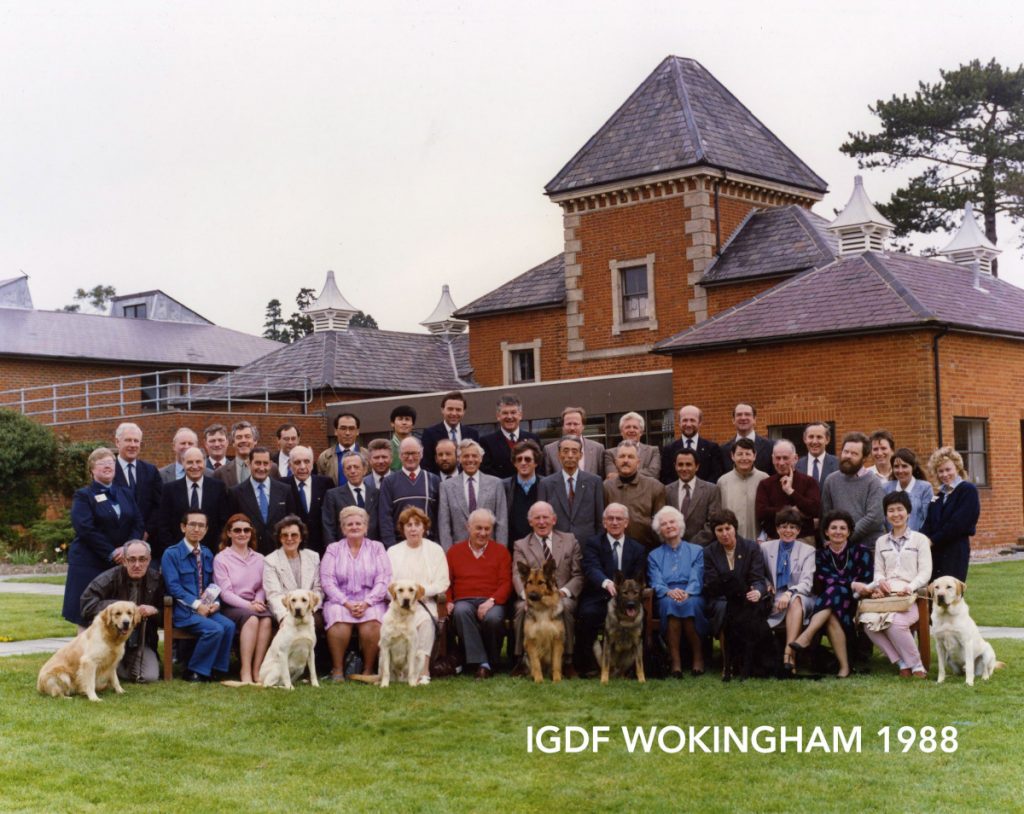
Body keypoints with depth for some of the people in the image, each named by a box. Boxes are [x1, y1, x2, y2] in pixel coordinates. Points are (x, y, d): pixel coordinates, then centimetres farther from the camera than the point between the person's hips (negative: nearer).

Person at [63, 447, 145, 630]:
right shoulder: (83, 496, 1)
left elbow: (139, 524, 9)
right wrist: (111, 553, -14)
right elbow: (85, 529, -11)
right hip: (90, 565, -4)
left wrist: (127, 548, -9)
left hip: (121, 564, 4)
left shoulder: (125, 494, 17)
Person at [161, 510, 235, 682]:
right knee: (215, 629, -27)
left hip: (205, 608, 6)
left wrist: (216, 602, -4)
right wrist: (196, 605, -18)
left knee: (229, 626, -22)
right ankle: (194, 671, -10)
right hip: (183, 610, -6)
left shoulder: (207, 554, 16)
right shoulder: (171, 554, -3)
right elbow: (173, 586, -11)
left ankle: (217, 669, -9)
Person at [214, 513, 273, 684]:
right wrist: (248, 605, -18)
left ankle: (257, 669, -29)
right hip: (230, 607, -3)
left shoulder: (259, 559, 16)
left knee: (267, 619, -31)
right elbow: (225, 592, -6)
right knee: (251, 618, -35)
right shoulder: (221, 559, 2)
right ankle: (246, 672, -34)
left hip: (253, 606, 4)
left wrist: (258, 602, -8)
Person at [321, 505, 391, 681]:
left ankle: (368, 669, -19)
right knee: (338, 617, -34)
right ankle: (337, 669, -22)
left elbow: (383, 580, 1)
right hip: (340, 600, 0)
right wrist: (347, 603, -13)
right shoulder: (333, 549, 11)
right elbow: (327, 581, 0)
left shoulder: (377, 548, 11)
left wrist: (366, 603, -14)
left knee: (372, 620, -33)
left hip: (370, 602, 0)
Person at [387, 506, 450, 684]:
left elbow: (443, 583, 4)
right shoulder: (393, 551, 19)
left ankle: (424, 670, -34)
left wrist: (424, 590, -12)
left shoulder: (435, 550, 14)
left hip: (426, 601, -1)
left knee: (426, 619, -35)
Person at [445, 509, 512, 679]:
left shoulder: (501, 551, 14)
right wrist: (448, 602, -7)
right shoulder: (454, 551, 17)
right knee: (461, 611, -36)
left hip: (491, 602, -1)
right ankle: (481, 663, -35)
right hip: (464, 600, 1)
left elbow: (506, 583, 4)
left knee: (493, 617, -36)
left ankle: (491, 662, -11)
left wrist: (491, 601, -13)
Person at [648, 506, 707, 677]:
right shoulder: (654, 556, 21)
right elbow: (656, 583, 4)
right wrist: (669, 592, -20)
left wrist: (686, 594, -20)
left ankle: (698, 657, -23)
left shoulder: (696, 551, 19)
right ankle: (674, 660, -38)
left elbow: (696, 580, 3)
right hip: (665, 599, 0)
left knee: (689, 604, -37)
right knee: (670, 603, -36)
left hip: (692, 598, 0)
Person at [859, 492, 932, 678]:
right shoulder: (881, 542, 24)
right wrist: (880, 581, -7)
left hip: (909, 594, -3)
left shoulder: (920, 539, 11)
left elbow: (925, 572, 3)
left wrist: (910, 587, -15)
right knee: (869, 622, -29)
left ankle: (917, 666, -17)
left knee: (895, 622, -35)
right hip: (885, 593, 4)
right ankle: (902, 663, -18)